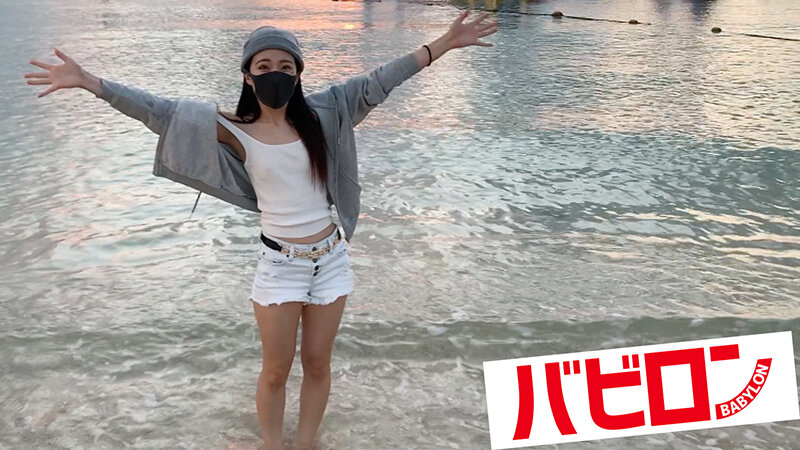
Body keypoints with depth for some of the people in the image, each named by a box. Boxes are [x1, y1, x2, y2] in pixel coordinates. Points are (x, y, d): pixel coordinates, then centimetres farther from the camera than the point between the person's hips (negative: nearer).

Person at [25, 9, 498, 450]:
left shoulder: (318, 112, -3)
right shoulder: (234, 129, -8)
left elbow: (377, 83, -2)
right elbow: (161, 112, -11)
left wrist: (444, 43, -4)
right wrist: (87, 80, -18)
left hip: (331, 258, 2)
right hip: (280, 264, -2)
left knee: (318, 364, 14)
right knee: (276, 371, 10)